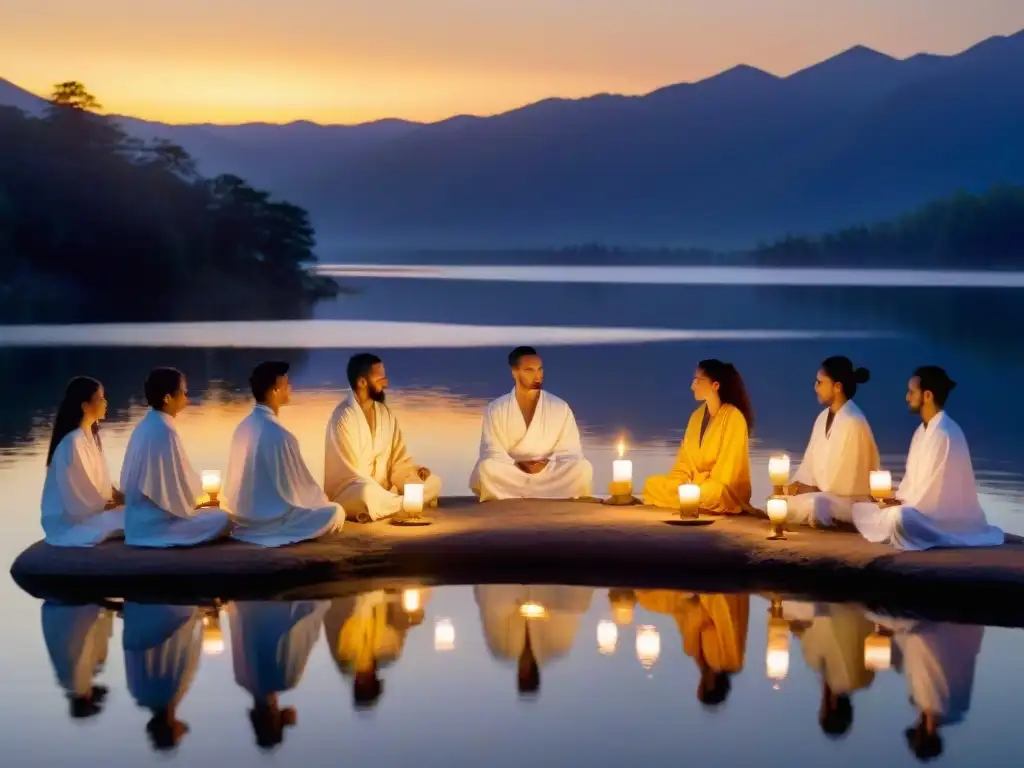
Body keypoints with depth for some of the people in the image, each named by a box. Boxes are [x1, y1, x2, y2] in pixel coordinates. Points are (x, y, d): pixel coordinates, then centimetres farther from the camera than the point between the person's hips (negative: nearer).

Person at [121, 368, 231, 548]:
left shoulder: (145, 426, 7)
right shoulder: (165, 431, -21)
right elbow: (177, 482, -18)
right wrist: (202, 501, 1)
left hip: (141, 516, 9)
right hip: (155, 519, -9)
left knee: (210, 511, 24)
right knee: (222, 519, -5)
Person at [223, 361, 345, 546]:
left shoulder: (244, 427, 3)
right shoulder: (278, 434, -21)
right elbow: (300, 482, -12)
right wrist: (322, 503, 7)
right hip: (272, 516, -8)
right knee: (336, 513, 3)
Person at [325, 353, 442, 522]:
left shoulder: (386, 414, 7)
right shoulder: (343, 418, -16)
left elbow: (399, 460, 10)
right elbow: (349, 473, -20)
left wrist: (416, 471, -15)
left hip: (382, 491, 7)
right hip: (347, 494, -7)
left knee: (433, 482, -5)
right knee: (368, 493, -39)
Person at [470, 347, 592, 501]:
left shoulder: (560, 408, 5)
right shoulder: (496, 409, 3)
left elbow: (571, 452, 3)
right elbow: (491, 453, 0)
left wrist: (548, 464, -16)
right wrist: (517, 465, -18)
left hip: (550, 476, 1)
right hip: (511, 475, -1)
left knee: (583, 468, -28)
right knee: (486, 468, -33)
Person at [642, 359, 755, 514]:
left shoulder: (733, 417, -12)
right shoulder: (697, 415, 9)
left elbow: (726, 471, -15)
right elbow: (685, 457, 10)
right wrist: (681, 483, -9)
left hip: (724, 491, -7)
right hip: (694, 484, 7)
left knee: (709, 495, -39)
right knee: (652, 484, -12)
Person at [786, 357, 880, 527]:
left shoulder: (853, 422, -19)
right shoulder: (823, 417, 9)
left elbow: (848, 480, -20)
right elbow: (811, 461, 11)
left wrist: (815, 489, -13)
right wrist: (798, 485, -6)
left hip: (851, 500, -8)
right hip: (823, 494, 8)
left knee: (811, 504, -34)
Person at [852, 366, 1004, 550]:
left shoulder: (945, 434, -19)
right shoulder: (922, 430, 12)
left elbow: (937, 486, -21)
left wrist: (903, 505, -14)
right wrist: (898, 500, -1)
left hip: (947, 513, -10)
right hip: (921, 506, 10)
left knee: (899, 517, -38)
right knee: (861, 509, 8)